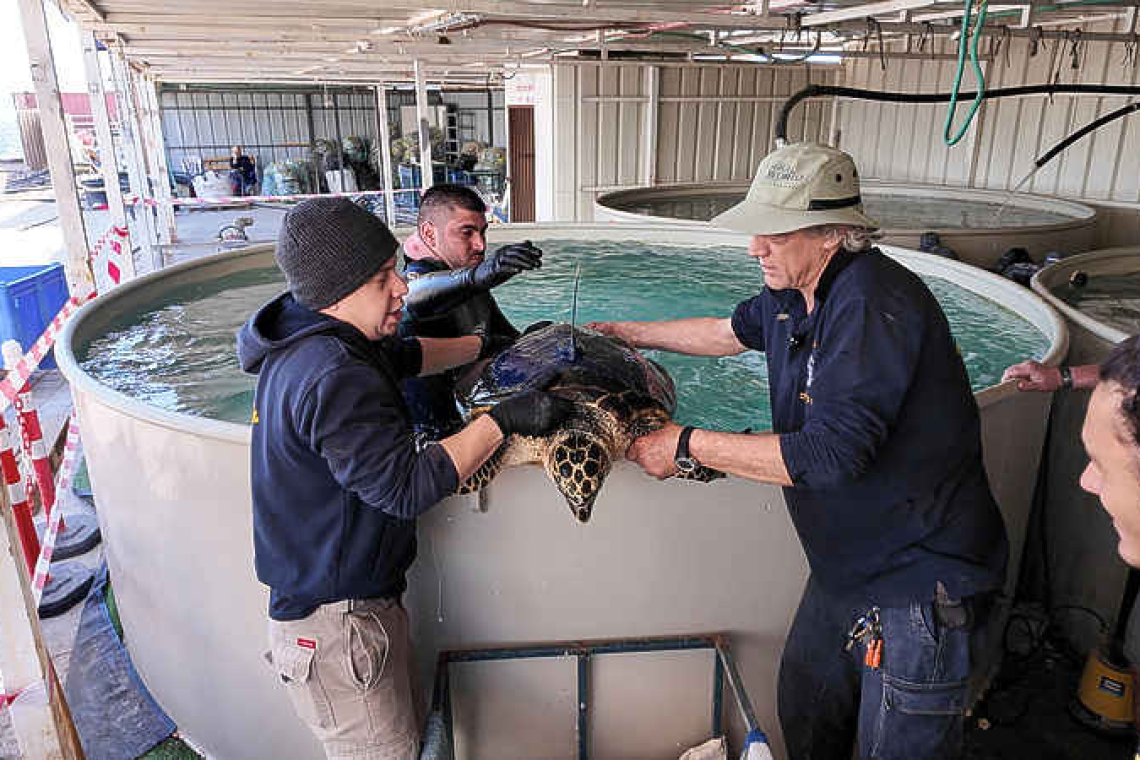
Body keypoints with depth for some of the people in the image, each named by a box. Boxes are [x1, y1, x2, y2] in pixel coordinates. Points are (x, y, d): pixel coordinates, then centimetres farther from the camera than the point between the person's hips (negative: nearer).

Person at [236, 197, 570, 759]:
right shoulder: (334, 378, -28)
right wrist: (503, 420, -22)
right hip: (338, 626, -10)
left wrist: (486, 345, 26)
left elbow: (402, 357, 22)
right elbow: (406, 488, -28)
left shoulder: (306, 339, 5)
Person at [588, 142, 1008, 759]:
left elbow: (829, 455, -33)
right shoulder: (793, 296, 2)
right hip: (845, 568, 9)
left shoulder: (874, 303, -27)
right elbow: (731, 331, 24)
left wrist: (689, 446, -25)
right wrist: (630, 333, 28)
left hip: (919, 585, -9)